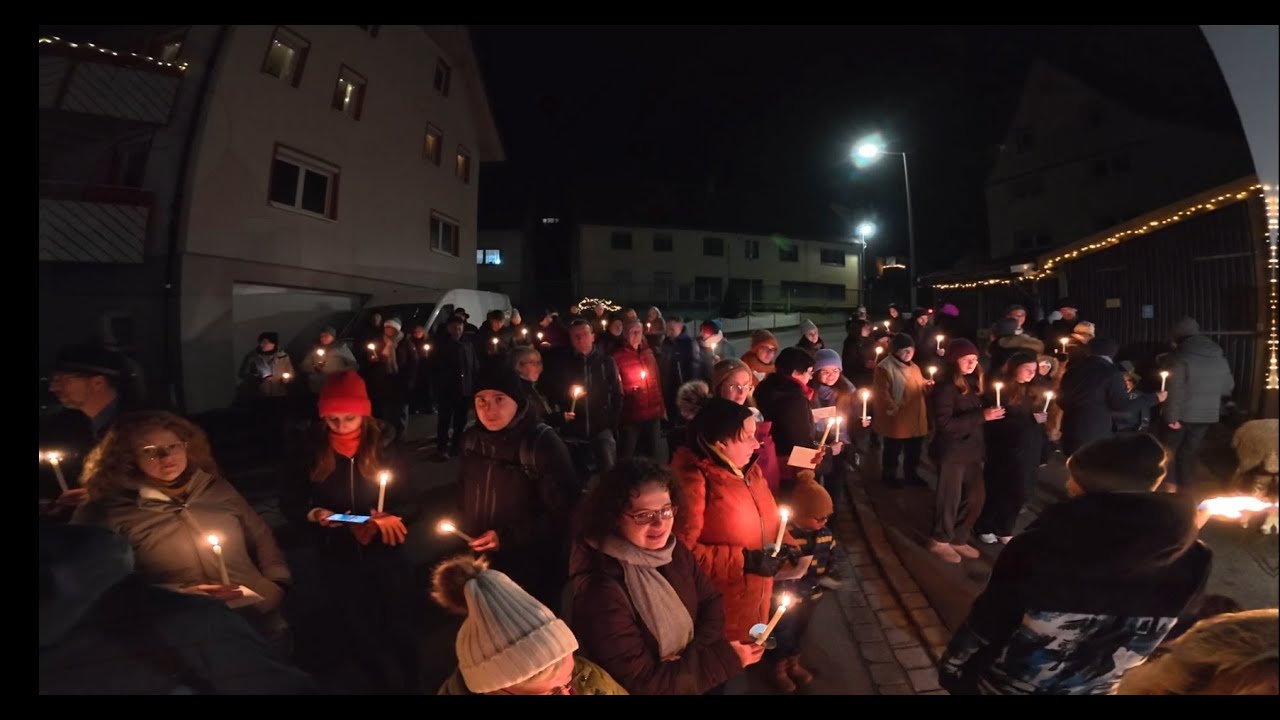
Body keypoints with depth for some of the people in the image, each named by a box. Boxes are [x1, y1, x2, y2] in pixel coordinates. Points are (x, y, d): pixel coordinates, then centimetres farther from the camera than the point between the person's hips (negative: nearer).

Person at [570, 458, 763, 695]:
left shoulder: (673, 550, -6)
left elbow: (711, 600, 4)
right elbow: (642, 683, -22)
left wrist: (696, 654, -14)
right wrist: (726, 656, -21)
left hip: (691, 672, 6)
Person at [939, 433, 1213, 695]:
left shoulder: (1040, 547, -30)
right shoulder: (1189, 562, -19)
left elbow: (986, 623, -18)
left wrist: (952, 666, -2)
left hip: (1003, 685, -3)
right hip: (1094, 689, 4)